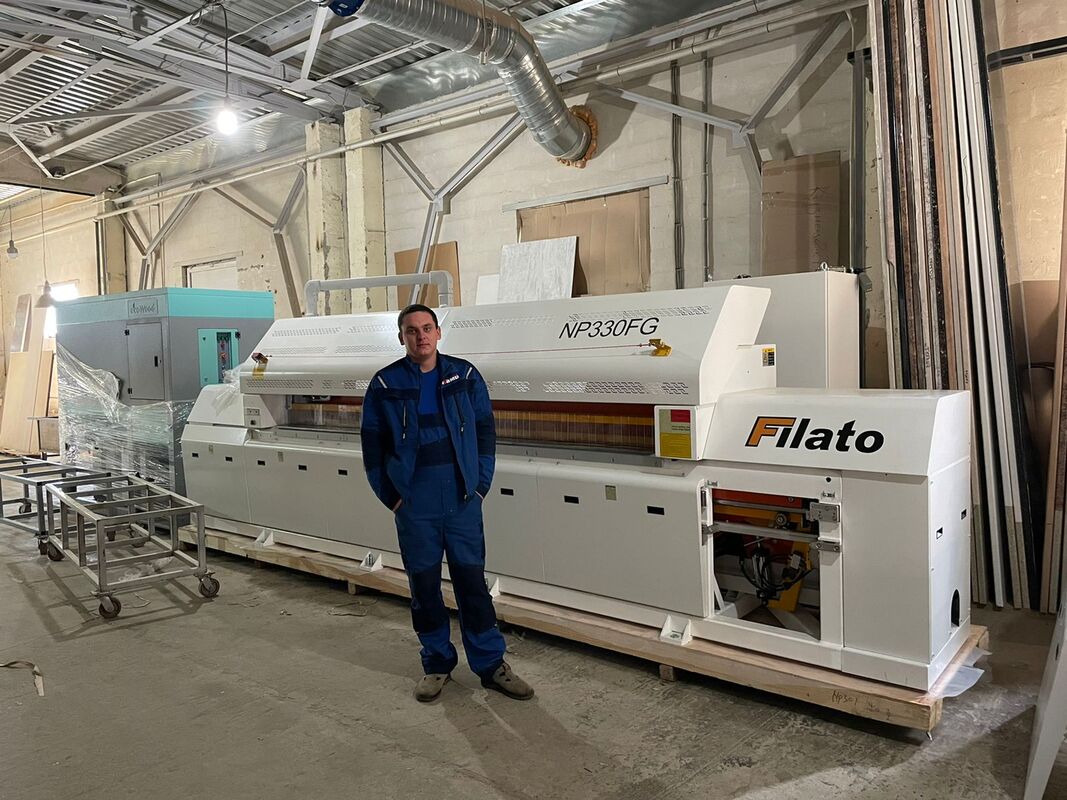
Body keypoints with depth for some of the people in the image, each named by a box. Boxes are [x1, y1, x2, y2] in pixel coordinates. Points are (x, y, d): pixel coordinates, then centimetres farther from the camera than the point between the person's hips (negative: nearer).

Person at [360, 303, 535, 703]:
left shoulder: (464, 376, 1)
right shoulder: (385, 384, -1)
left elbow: (485, 432, 5)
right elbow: (372, 445, 4)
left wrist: (480, 486, 0)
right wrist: (392, 497, 0)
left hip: (463, 503, 0)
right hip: (414, 508, 0)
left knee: (473, 583, 6)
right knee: (424, 587, 10)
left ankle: (491, 663, 20)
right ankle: (437, 663, 27)